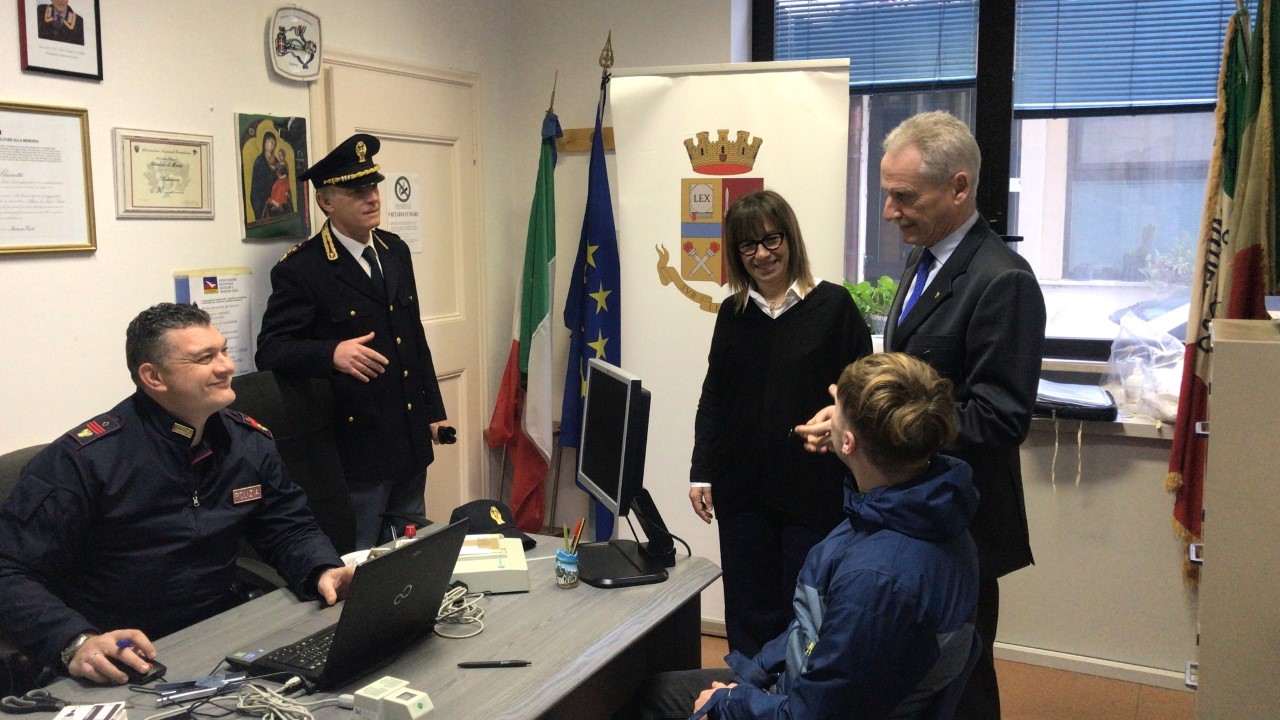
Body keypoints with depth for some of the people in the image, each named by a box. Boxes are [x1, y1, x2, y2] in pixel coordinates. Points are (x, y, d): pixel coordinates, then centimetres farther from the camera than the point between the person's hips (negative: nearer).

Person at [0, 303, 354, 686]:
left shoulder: (250, 441, 4)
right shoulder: (83, 460, -13)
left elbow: (290, 531, 13)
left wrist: (324, 570, -9)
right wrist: (75, 643, -32)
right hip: (126, 666, -4)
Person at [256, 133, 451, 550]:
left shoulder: (395, 251, 8)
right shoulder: (300, 269, -13)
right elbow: (270, 351, -15)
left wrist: (433, 410, 15)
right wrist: (332, 353, -34)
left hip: (411, 440, 7)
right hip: (354, 445, -6)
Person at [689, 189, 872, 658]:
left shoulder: (833, 305, -4)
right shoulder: (733, 313, 8)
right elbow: (713, 397, 12)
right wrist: (701, 472, 7)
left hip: (814, 489, -3)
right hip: (742, 487, 4)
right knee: (749, 611, 11)